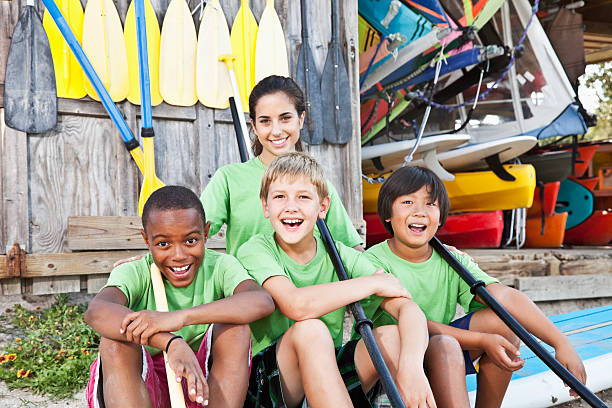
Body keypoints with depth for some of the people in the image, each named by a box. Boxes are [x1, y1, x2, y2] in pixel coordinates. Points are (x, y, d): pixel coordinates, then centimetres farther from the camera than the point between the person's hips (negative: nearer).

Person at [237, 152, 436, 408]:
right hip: (267, 385, -3)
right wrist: (373, 282, -19)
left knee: (393, 337, -20)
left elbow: (408, 308, -13)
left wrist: (412, 367, -34)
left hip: (330, 379, 3)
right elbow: (295, 305, -31)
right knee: (310, 329, -31)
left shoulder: (341, 256, -2)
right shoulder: (256, 250, -11)